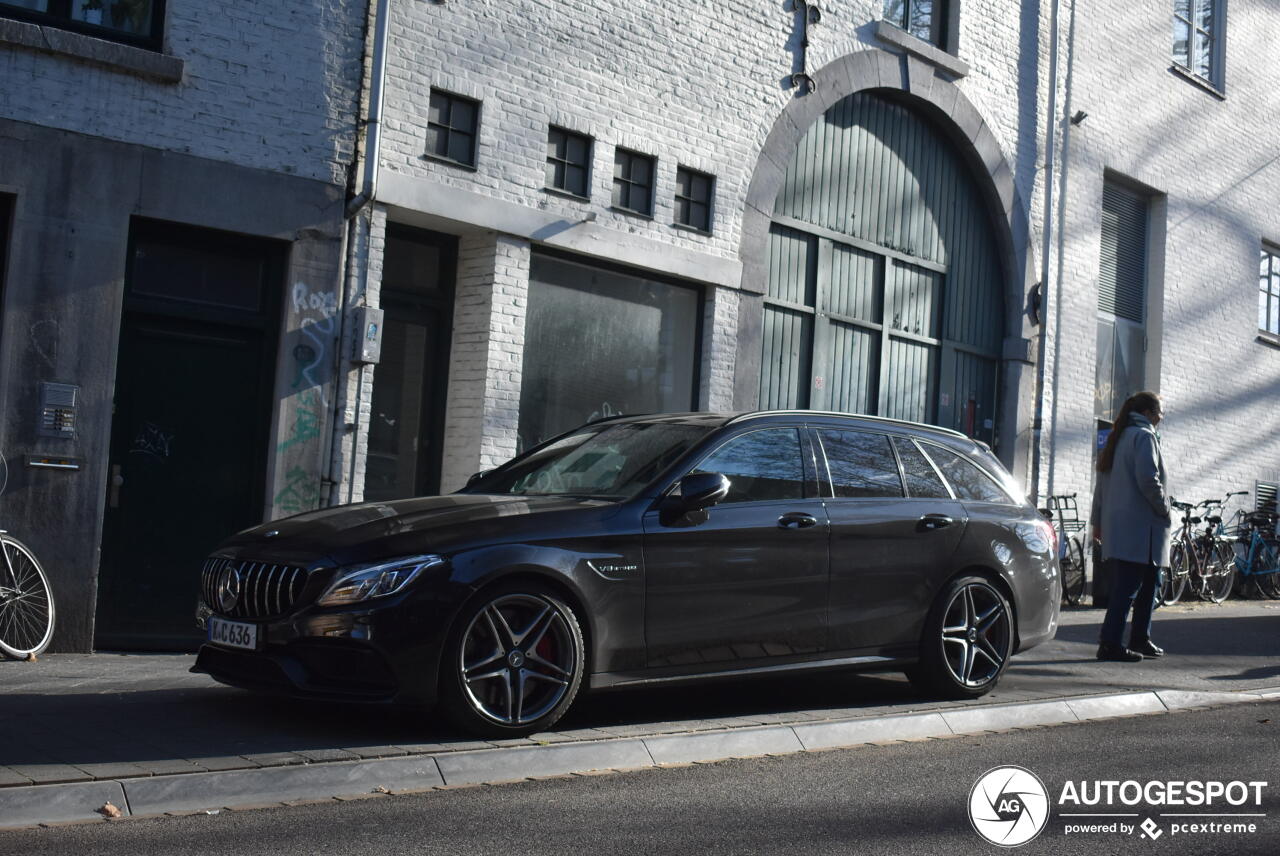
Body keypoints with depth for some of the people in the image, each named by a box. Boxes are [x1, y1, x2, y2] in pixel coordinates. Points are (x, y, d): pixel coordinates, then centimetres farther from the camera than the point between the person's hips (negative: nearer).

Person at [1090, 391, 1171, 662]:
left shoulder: (1117, 437, 19)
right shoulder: (1144, 436, -8)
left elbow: (1102, 481, 20)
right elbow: (1148, 480, -20)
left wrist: (1097, 520, 22)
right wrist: (1165, 510, -7)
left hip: (1116, 525, 9)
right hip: (1139, 525, -9)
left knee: (1149, 583, 17)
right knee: (1127, 587, -8)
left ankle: (1140, 639, 21)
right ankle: (1110, 644, -10)